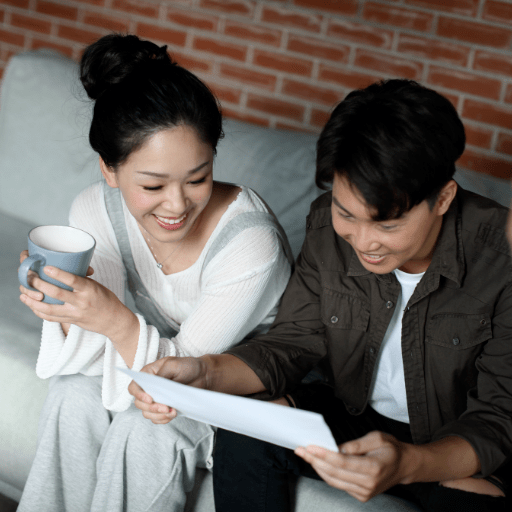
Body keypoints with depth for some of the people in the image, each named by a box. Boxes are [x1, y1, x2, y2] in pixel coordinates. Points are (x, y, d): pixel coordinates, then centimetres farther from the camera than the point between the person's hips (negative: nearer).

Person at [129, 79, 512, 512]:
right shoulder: (328, 226, -11)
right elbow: (292, 343, -5)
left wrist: (408, 463, -42)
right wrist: (205, 373, -26)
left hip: (458, 442, -3)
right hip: (354, 416, 4)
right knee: (243, 436, -22)